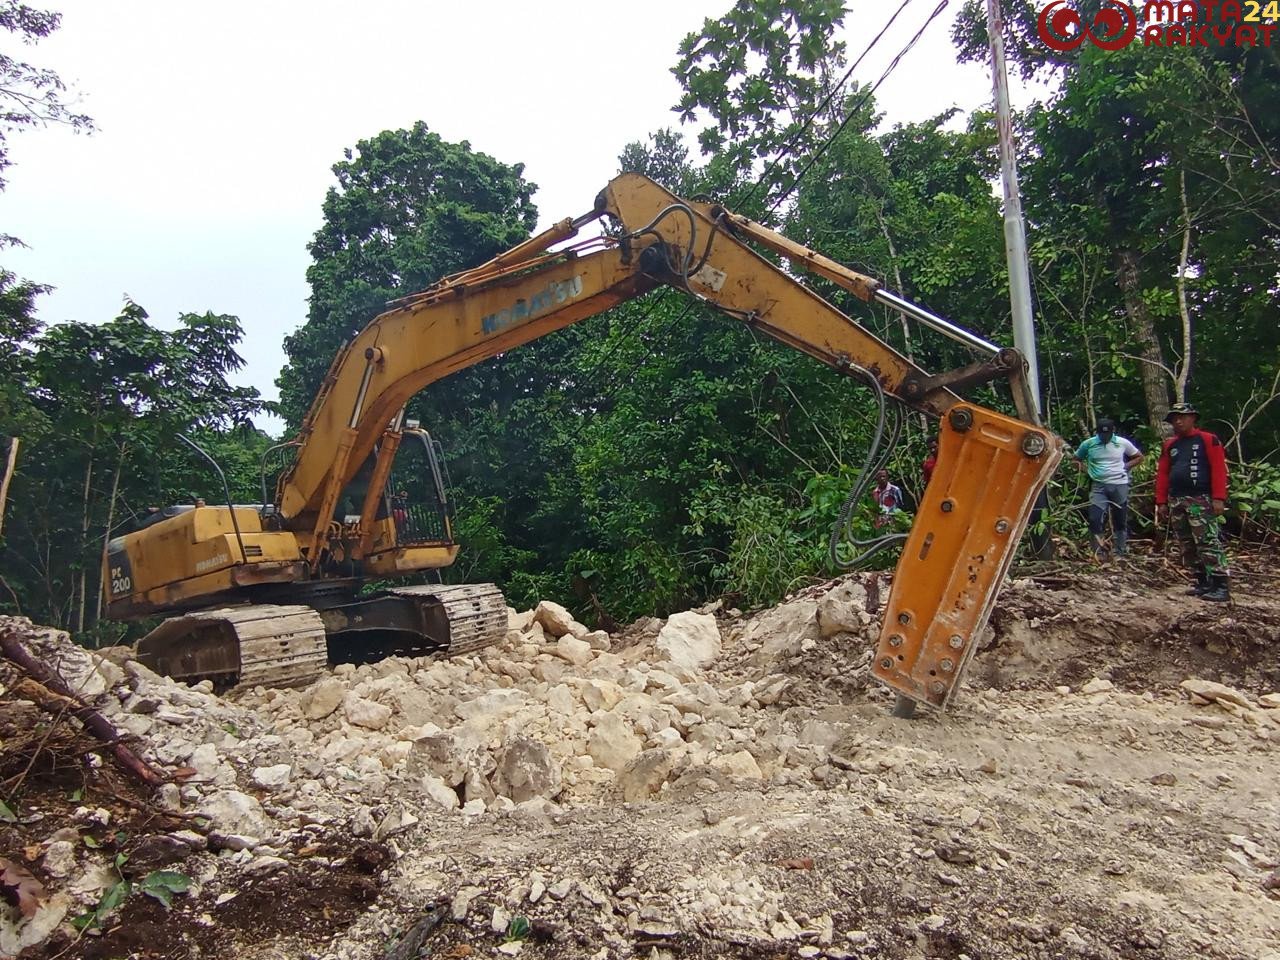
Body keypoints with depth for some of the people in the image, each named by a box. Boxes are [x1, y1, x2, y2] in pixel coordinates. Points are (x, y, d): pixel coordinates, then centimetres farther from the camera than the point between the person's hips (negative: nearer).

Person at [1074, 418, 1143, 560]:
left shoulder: (1123, 443, -2)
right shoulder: (1088, 444, -2)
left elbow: (1139, 457, 13)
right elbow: (1076, 459, 14)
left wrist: (1126, 467, -1)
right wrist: (1085, 469, -2)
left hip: (1120, 485, 0)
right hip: (1098, 486, 0)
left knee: (1121, 521, 8)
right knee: (1095, 519, -11)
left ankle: (1120, 553, 20)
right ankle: (1100, 552, -3)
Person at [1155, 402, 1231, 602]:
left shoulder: (1208, 440, 0)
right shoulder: (1169, 445, 16)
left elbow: (1218, 470, -8)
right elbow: (1162, 475, 14)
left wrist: (1219, 498, -15)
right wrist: (1162, 502, 9)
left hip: (1201, 501, -6)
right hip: (1176, 502, 6)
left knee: (1208, 543, -13)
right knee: (1188, 547, 8)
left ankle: (1221, 586, -13)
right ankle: (1203, 583, 16)